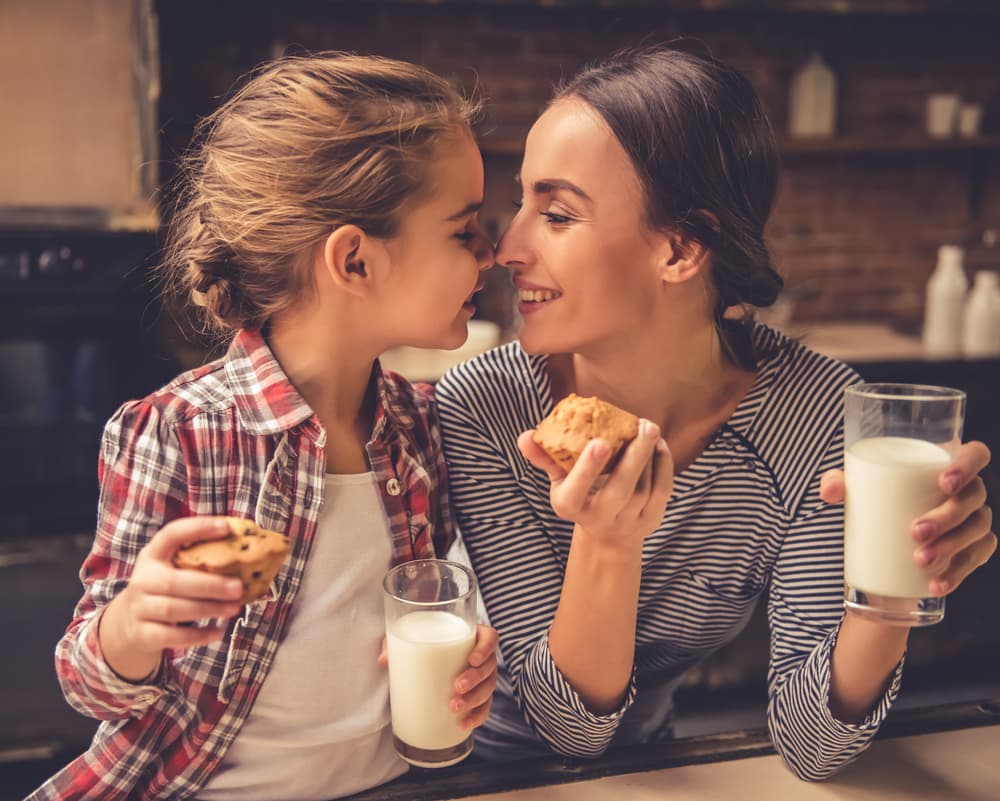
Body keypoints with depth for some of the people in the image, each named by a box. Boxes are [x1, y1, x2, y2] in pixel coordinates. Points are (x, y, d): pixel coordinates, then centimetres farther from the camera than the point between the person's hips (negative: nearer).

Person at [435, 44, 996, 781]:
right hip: (492, 774, 0)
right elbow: (571, 724, -15)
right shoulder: (479, 408, -18)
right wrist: (605, 549, -32)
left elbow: (808, 745, -13)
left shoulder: (818, 412, -15)